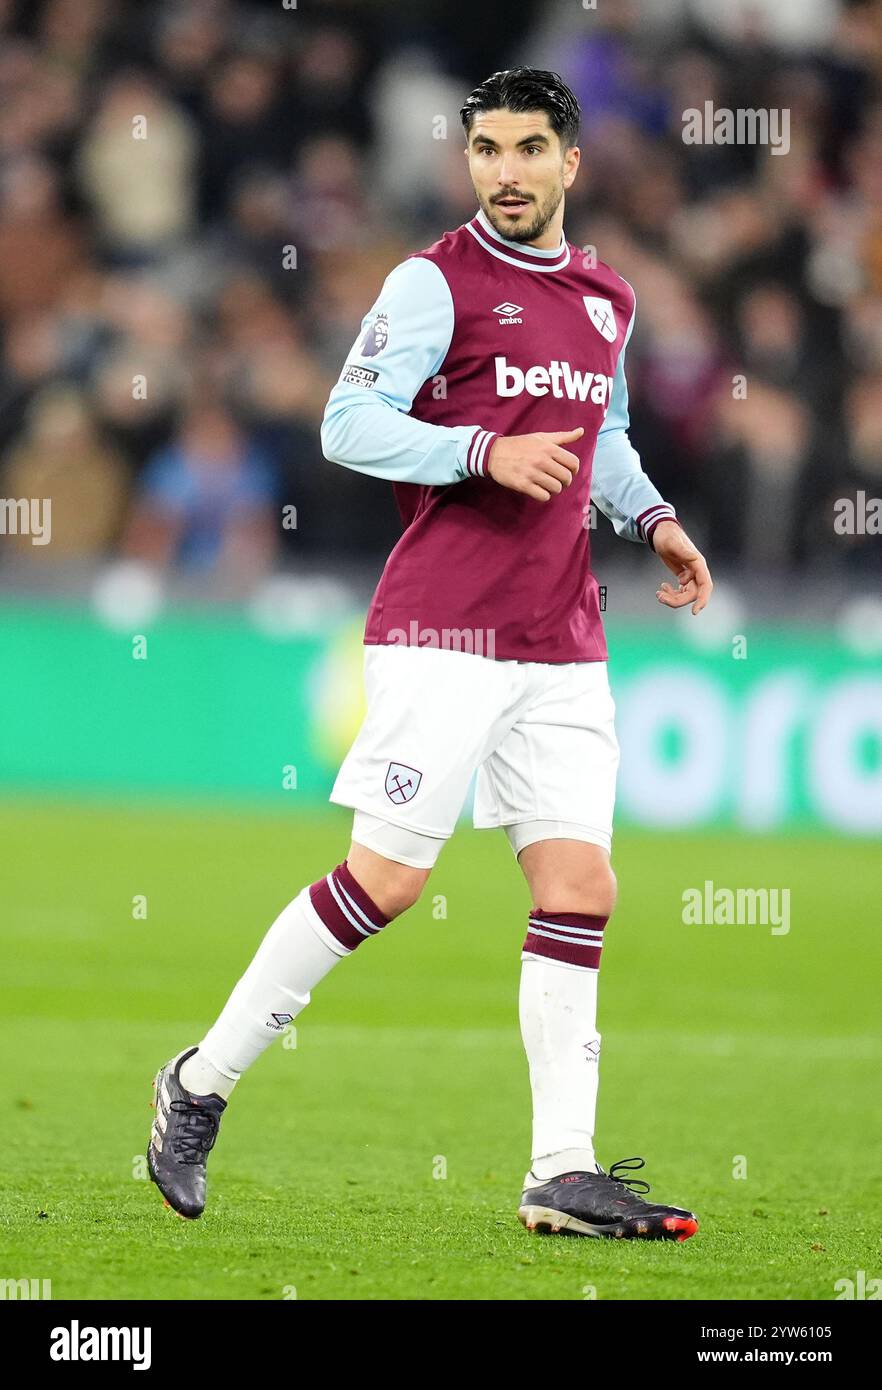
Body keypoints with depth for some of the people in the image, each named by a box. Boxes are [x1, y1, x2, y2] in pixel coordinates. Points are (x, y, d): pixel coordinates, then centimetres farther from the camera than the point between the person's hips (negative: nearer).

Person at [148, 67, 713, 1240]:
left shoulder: (607, 301, 15)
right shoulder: (437, 282, -5)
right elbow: (349, 426, -11)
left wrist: (649, 516, 14)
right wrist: (485, 453, -22)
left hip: (563, 648, 6)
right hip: (443, 633, -6)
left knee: (580, 888, -2)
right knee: (385, 879, -9)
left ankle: (564, 1175, -1)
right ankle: (203, 1081, 7)